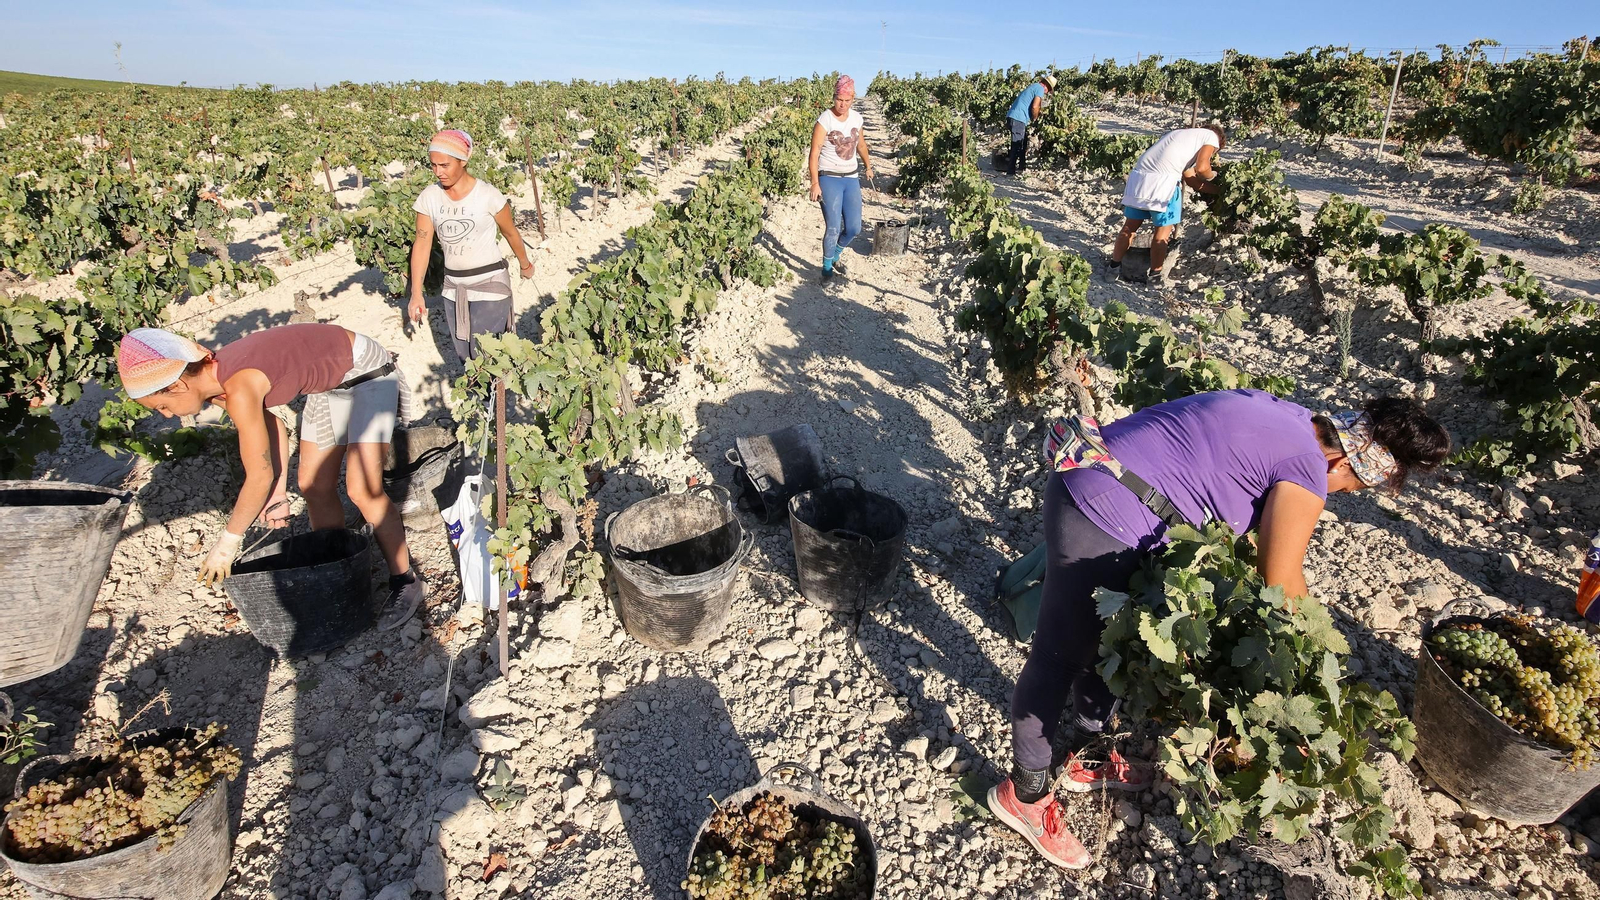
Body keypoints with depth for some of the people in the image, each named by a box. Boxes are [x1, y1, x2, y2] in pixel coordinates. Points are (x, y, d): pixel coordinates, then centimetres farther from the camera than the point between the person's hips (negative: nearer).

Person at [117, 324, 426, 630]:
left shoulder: (239, 391, -29)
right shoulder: (214, 379, -4)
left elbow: (259, 476, -22)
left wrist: (226, 544, -9)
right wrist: (278, 493, 10)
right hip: (332, 380, 10)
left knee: (362, 491, -15)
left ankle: (406, 582, 2)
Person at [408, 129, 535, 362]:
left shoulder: (487, 195, -12)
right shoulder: (429, 197, -1)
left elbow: (510, 233, 2)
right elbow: (422, 244, -1)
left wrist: (525, 265, 16)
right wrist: (416, 294, -4)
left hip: (489, 284, -4)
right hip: (453, 287, 5)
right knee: (464, 356, 11)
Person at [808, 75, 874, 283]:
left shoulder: (856, 118, 5)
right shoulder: (824, 120, -11)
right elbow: (814, 154, -15)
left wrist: (868, 166, 34)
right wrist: (815, 183, -23)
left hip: (851, 179, 5)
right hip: (829, 179, -5)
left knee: (854, 228, 3)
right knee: (833, 228, -10)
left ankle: (835, 255, 31)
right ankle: (827, 266, 13)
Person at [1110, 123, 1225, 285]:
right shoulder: (1212, 136, 13)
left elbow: (1190, 179, 32)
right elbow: (1201, 168, -3)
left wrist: (1218, 190, 38)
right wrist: (1212, 174, 19)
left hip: (1138, 176, 7)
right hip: (1162, 182, -7)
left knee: (1131, 225, 19)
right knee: (1164, 229, 7)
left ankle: (1114, 267, 27)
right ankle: (1155, 275, 15)